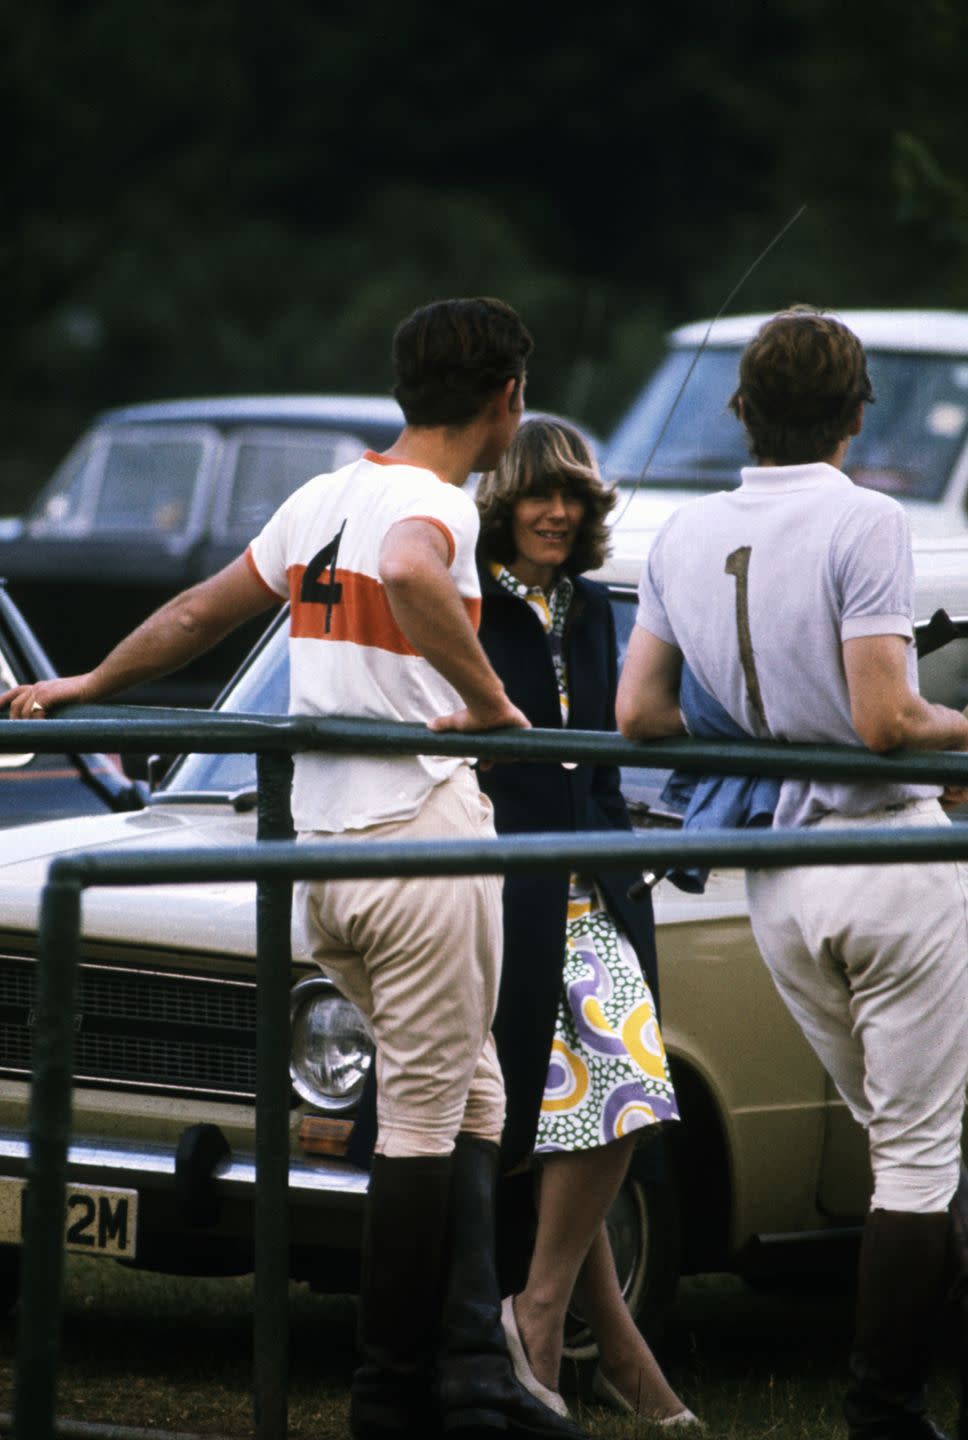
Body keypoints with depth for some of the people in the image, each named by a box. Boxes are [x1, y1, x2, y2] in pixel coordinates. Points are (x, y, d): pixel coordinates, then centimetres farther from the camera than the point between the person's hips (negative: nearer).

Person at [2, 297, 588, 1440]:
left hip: (319, 852, 8)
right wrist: (488, 701, -25)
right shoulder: (435, 504, -11)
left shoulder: (321, 499, 14)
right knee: (422, 1121, -1)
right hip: (418, 831, -8)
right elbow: (411, 574, -36)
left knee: (470, 1101, 14)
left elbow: (194, 616, 24)